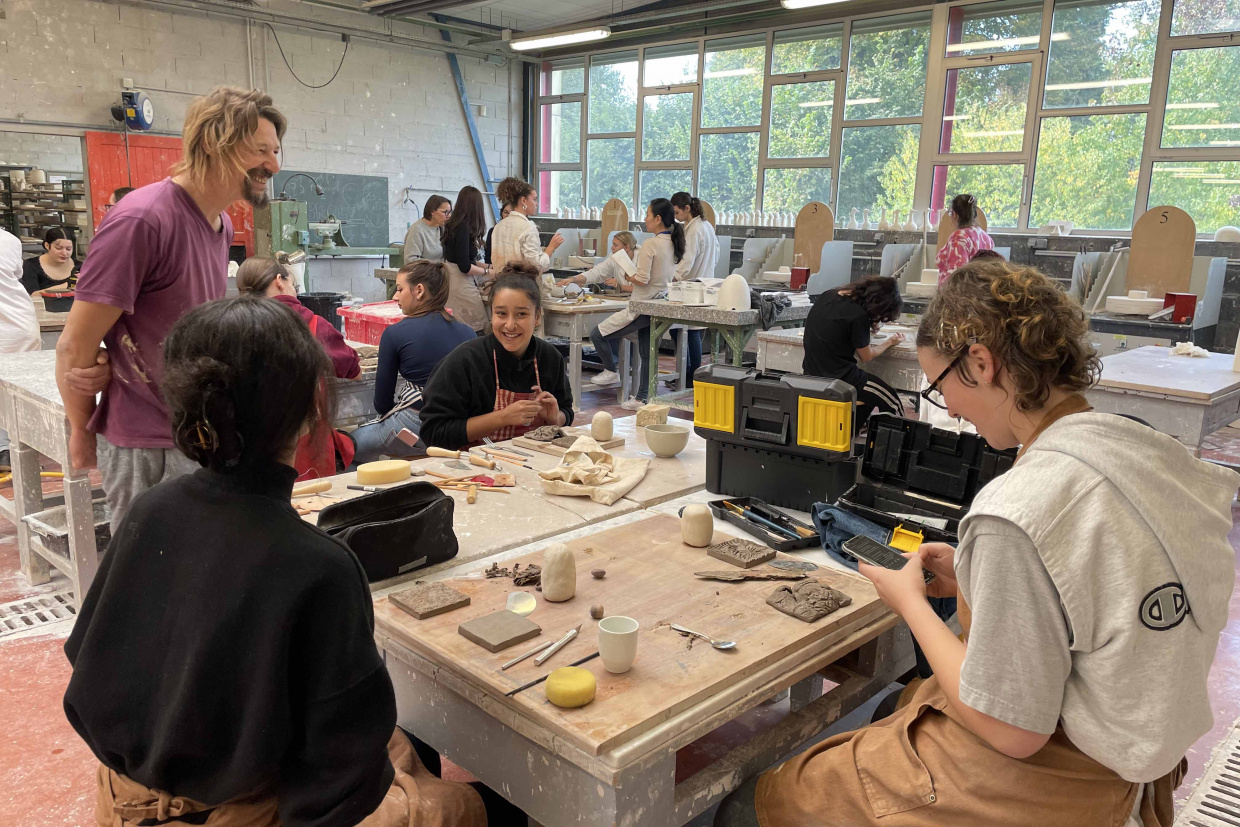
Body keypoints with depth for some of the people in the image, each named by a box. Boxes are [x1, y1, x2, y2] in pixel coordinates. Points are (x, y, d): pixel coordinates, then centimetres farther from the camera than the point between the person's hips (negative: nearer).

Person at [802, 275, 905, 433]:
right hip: (839, 378, -8)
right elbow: (866, 356, -5)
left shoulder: (827, 296, 0)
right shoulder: (858, 315, -22)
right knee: (893, 403, 12)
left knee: (870, 395, 29)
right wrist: (890, 342, 12)